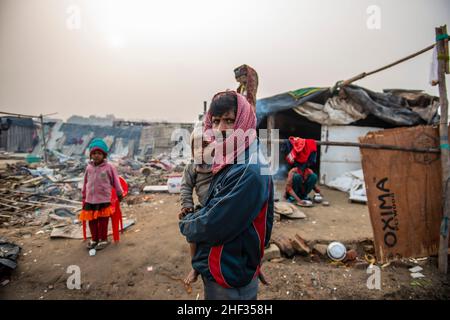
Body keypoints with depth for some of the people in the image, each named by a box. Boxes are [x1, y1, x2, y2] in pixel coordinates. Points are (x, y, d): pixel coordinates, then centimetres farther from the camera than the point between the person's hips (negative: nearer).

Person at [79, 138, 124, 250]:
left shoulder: (109, 167, -8)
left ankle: (103, 239, 21)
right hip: (90, 199, 4)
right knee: (91, 221, 13)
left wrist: (119, 193, 6)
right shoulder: (89, 167, 3)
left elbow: (115, 181, 0)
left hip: (104, 200, -4)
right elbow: (85, 182, 15)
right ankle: (94, 239, 30)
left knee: (103, 221, 5)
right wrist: (84, 196, 20)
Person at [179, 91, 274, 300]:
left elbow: (213, 225, -26)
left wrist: (186, 224, -9)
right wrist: (194, 219, -4)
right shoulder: (226, 163, 2)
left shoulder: (249, 172, -28)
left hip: (231, 283, -8)